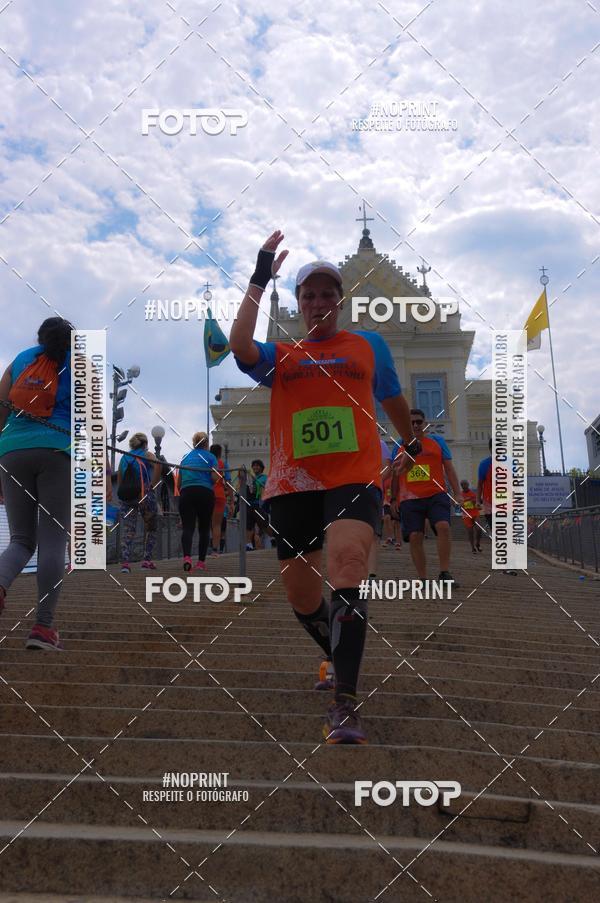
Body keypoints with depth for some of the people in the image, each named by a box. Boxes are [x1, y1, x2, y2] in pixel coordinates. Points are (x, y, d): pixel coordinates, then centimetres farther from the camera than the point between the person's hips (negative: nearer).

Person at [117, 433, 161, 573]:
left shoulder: (124, 458, 17)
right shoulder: (147, 455, 5)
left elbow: (119, 482, 14)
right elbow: (158, 466, -17)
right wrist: (152, 485, -10)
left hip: (126, 497, 3)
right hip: (145, 496, -3)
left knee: (128, 532, 0)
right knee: (150, 529, 15)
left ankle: (125, 562, -17)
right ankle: (147, 560, 7)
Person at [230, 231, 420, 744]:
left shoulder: (369, 346, 16)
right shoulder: (279, 356, 13)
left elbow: (394, 402, 30)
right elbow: (239, 345, -9)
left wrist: (412, 445, 40)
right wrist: (260, 278, -6)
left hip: (355, 477, -2)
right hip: (292, 485, 3)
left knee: (346, 570, -26)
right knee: (300, 594, 9)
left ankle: (345, 707, -31)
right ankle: (340, 659, 41)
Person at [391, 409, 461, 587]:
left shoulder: (437, 441, 12)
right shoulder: (400, 447, 14)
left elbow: (449, 468, 9)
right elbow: (395, 475, 19)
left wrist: (457, 493, 1)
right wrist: (393, 499, 12)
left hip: (436, 494, -1)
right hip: (409, 499, 1)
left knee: (443, 527, -22)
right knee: (415, 537, -7)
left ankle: (444, 574, -17)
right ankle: (422, 578, 0)